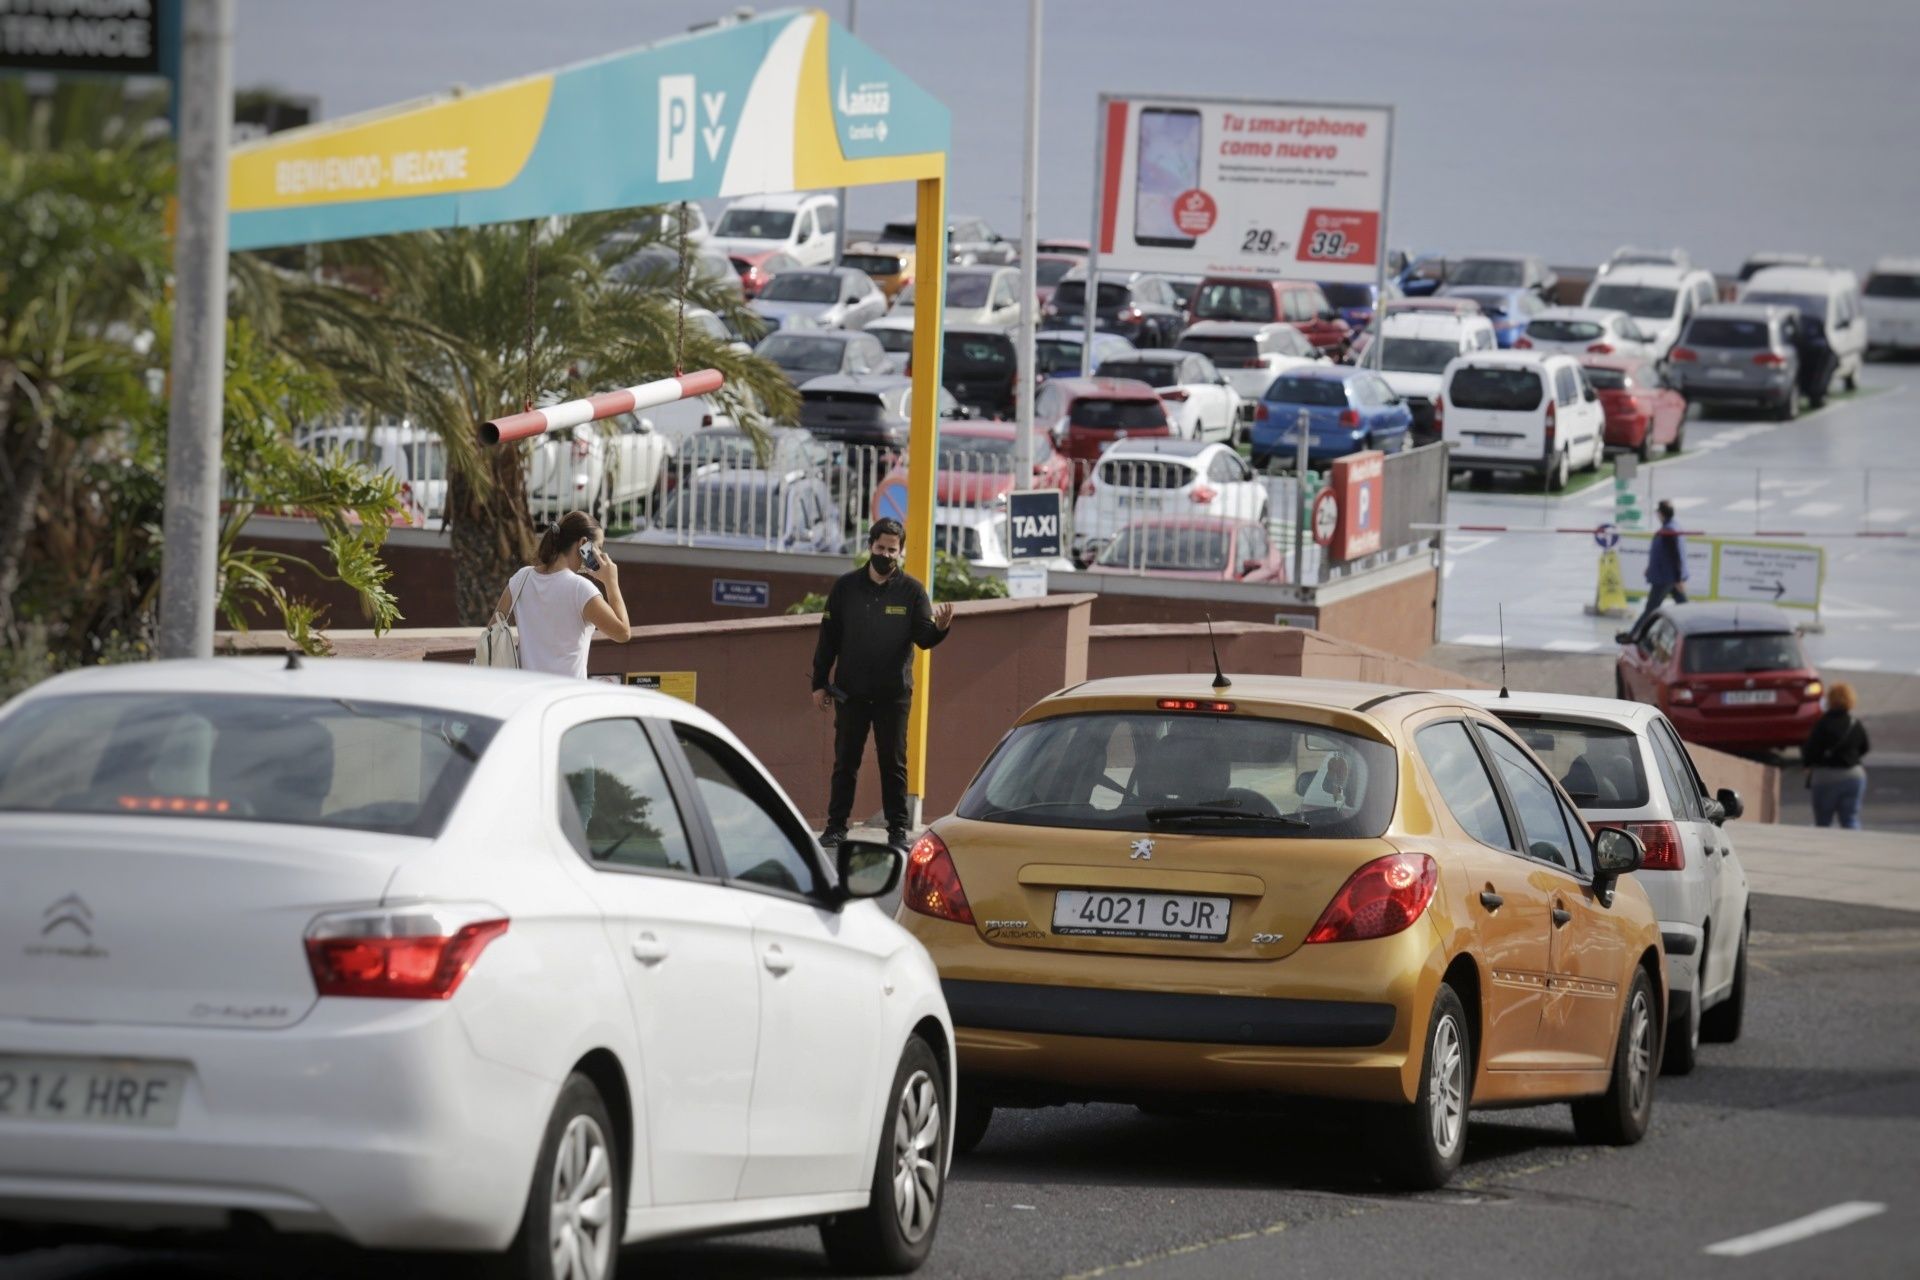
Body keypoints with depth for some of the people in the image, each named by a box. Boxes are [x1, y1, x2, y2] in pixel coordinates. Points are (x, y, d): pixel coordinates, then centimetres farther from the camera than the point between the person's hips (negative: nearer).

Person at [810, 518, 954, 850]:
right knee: (845, 760, 5)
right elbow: (828, 638, 6)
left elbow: (923, 638, -4)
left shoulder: (911, 591, 1)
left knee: (894, 762, 2)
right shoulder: (846, 587, 3)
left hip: (893, 694, -1)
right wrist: (820, 683, 3)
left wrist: (939, 627, -27)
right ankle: (836, 826, 10)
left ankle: (897, 830, 6)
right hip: (850, 692, 1)